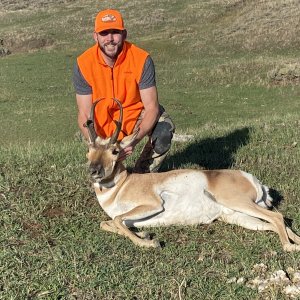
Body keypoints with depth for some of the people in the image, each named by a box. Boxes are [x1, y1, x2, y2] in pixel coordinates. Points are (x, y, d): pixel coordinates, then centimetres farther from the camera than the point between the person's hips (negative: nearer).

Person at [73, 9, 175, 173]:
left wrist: (134, 140, -41)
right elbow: (84, 114, -19)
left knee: (164, 130, -30)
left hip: (137, 112, -1)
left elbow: (151, 107, -26)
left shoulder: (141, 59, -26)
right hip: (105, 123, 1)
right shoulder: (83, 64, -22)